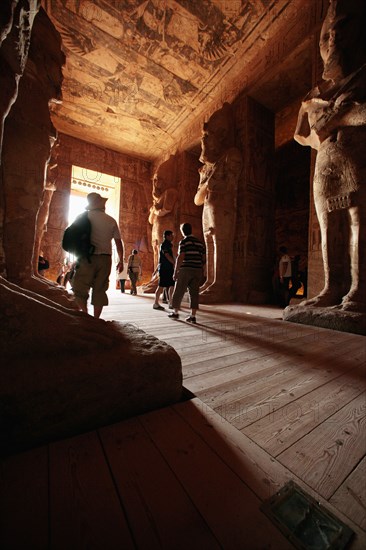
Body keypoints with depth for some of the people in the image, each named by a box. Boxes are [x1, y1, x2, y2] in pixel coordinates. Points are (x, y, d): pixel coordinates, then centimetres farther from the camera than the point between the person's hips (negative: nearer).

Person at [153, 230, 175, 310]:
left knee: (172, 286, 6)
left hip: (169, 268, 9)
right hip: (164, 268, -9)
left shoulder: (169, 245, 20)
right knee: (161, 286, -5)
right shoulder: (164, 244, -8)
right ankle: (156, 304, 3)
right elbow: (167, 256, -17)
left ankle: (171, 303, 13)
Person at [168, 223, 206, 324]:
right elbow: (204, 259, 11)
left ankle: (175, 313, 19)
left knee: (178, 292, 8)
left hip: (185, 270, -5)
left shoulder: (184, 241, -5)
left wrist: (175, 272, -10)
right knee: (194, 293, 5)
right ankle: (192, 316, 3)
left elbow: (180, 257, -14)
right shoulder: (200, 242, 13)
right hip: (197, 270, 5)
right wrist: (202, 273, 16)